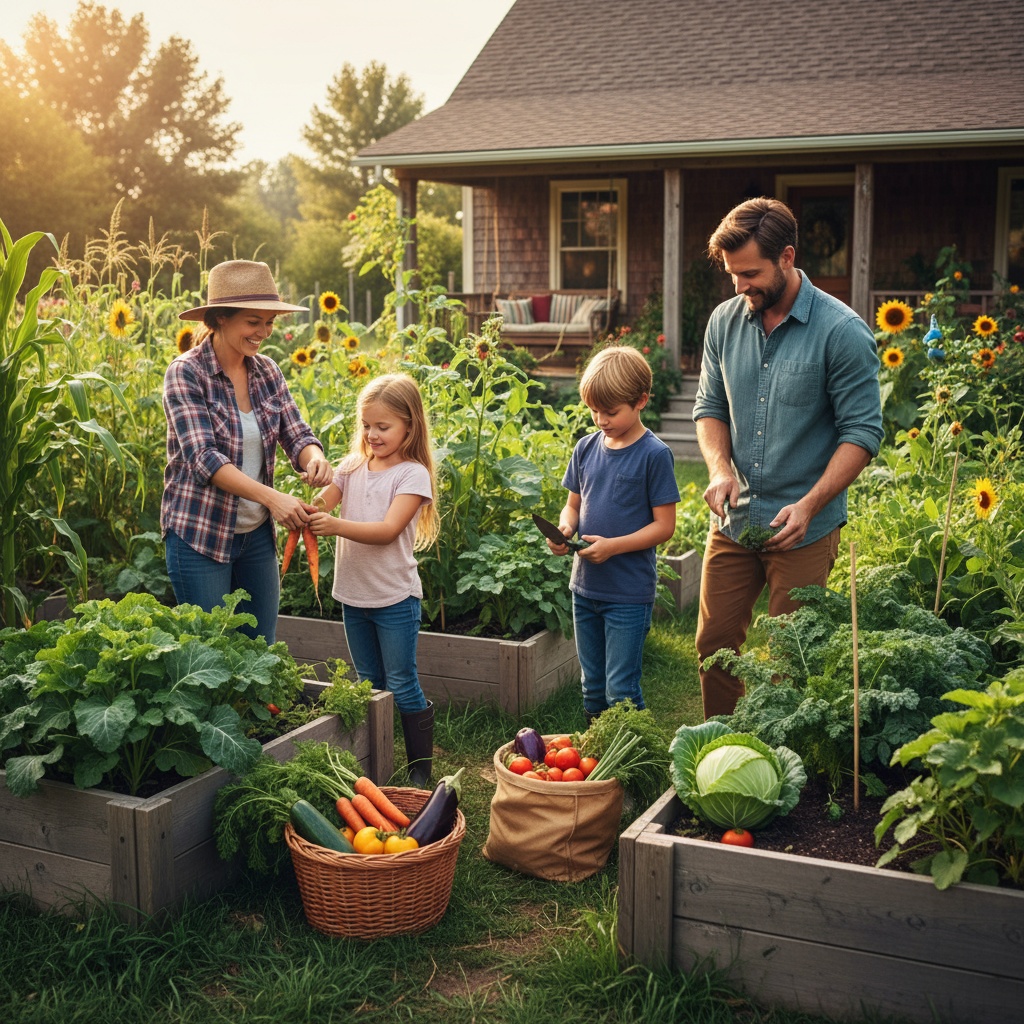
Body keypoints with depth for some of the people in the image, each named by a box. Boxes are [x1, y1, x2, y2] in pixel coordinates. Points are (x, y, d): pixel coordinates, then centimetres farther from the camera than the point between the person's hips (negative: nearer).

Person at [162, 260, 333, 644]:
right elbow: (204, 458, -23)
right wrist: (271, 497, -34)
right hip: (200, 535, -5)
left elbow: (296, 434, 0)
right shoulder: (186, 373, -13)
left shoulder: (267, 371, 4)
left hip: (257, 533, 6)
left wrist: (314, 458, -24)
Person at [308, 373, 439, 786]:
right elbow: (322, 501, -6)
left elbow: (388, 529, -22)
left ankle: (421, 773, 13)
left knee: (402, 687, 1)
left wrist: (337, 526, -35)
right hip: (353, 594, 6)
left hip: (394, 597, -6)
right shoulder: (354, 466, 6)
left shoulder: (413, 474, -11)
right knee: (368, 685, 17)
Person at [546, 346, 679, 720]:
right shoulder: (587, 447, 4)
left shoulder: (654, 454, -12)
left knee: (621, 691, -2)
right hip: (585, 586, 6)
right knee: (592, 686, 17)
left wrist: (613, 546, -21)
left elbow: (664, 525, -11)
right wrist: (565, 527, -9)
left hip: (629, 594, -6)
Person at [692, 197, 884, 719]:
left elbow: (862, 432, -12)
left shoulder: (843, 332, -13)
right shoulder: (725, 321, 3)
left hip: (804, 526, -5)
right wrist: (720, 468, -8)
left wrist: (810, 505, -23)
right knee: (714, 642, 11)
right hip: (733, 519, 5)